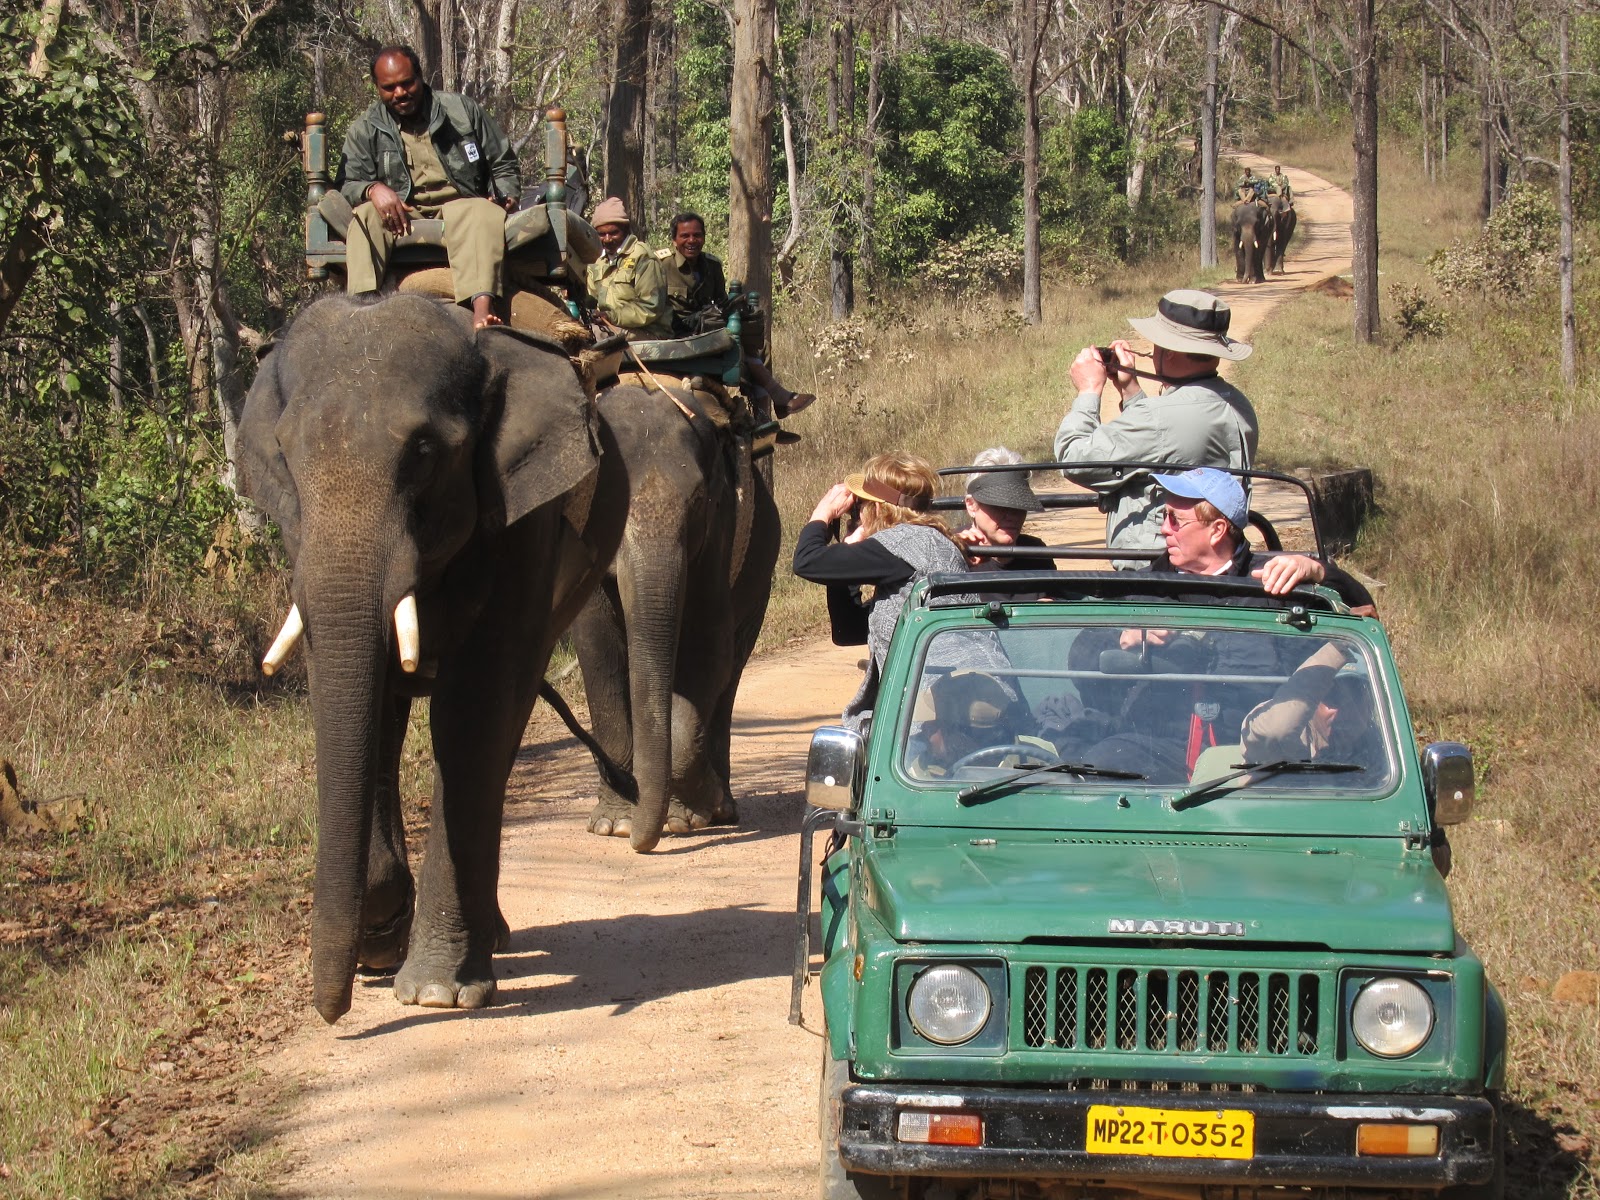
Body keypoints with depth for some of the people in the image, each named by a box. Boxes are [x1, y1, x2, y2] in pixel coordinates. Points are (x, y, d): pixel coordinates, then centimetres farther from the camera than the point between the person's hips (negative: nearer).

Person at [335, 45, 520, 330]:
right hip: (400, 216, 1)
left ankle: (482, 312, -60)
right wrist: (373, 189, -21)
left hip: (459, 207, -1)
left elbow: (504, 165, 16)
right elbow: (346, 185, 2)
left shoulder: (463, 111, 13)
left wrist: (505, 196, -4)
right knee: (366, 216, -32)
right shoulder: (365, 129, 12)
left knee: (485, 215, -37)